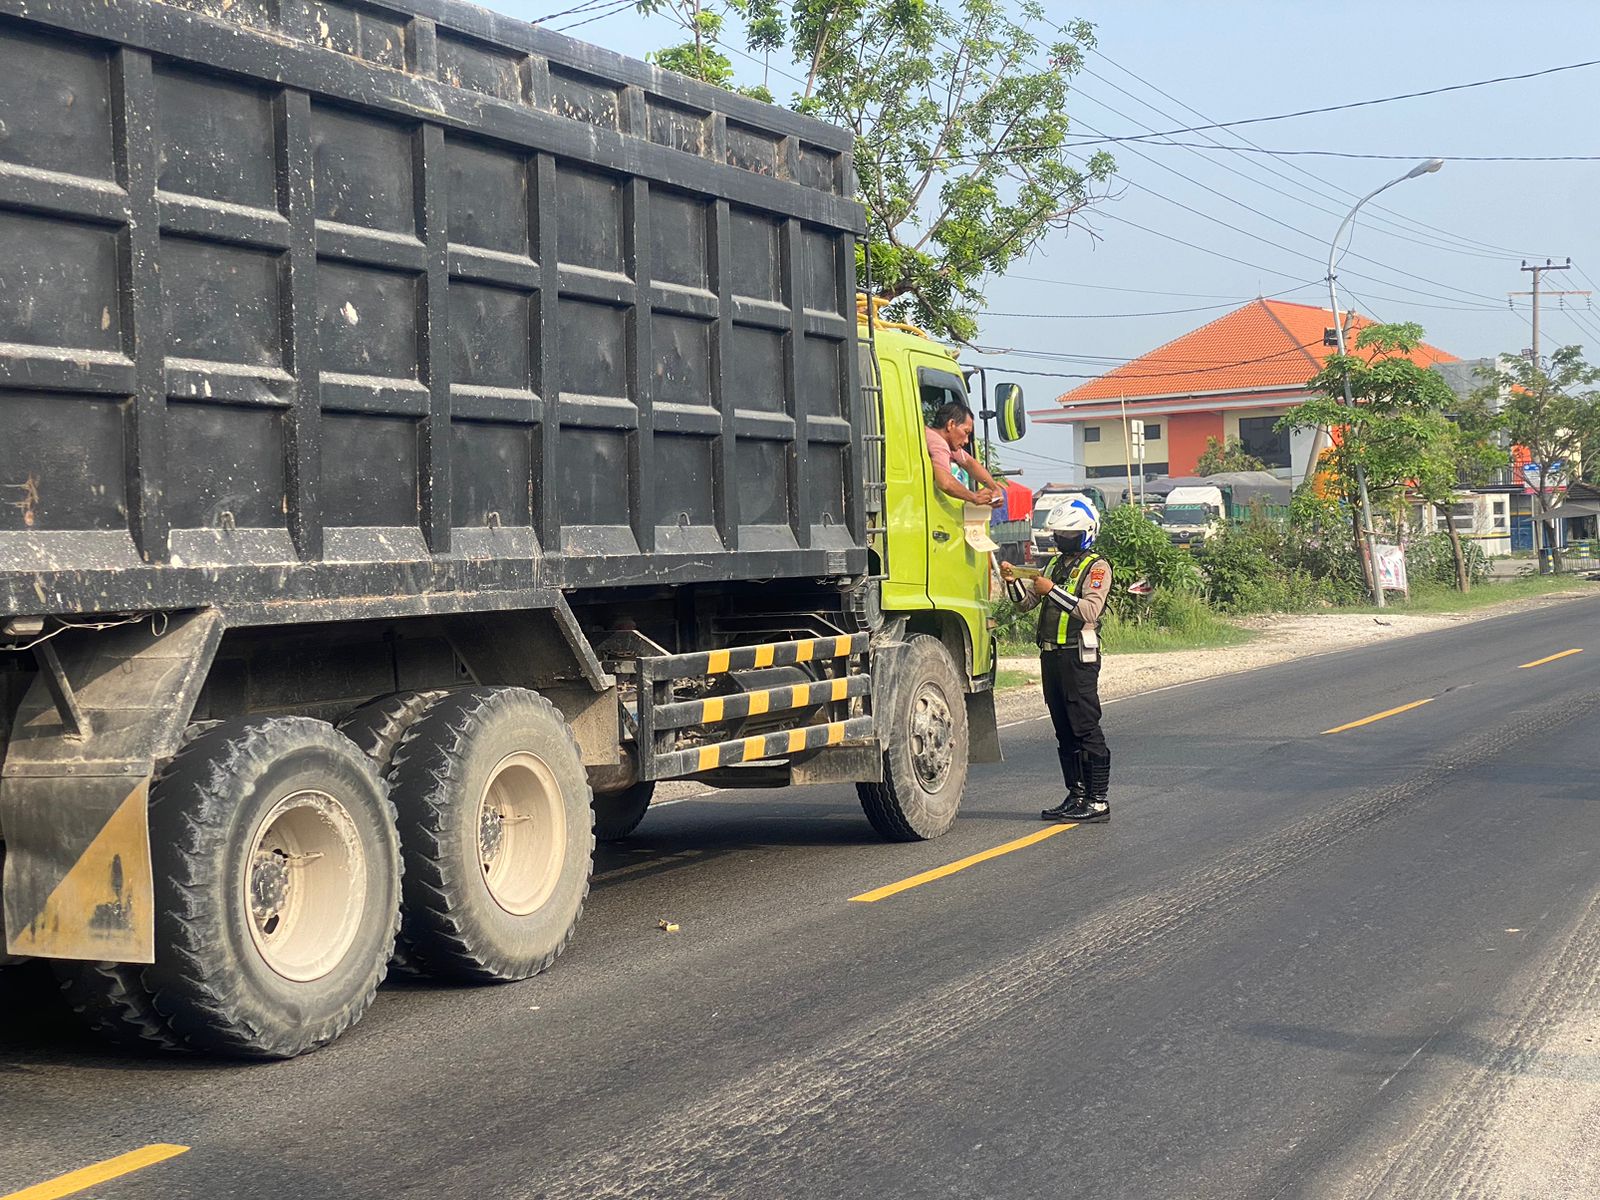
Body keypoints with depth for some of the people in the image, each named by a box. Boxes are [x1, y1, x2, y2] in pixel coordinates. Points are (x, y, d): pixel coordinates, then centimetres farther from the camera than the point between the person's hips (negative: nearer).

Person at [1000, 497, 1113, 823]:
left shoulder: (1097, 567, -5)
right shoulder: (1055, 563, 19)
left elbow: (1091, 610, -19)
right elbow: (1027, 602, 19)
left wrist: (1053, 590, -21)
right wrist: (1014, 581, 0)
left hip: (1079, 657, -8)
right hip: (1051, 655, 8)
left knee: (1086, 729, -7)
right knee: (1064, 731, 11)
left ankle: (1098, 801, -5)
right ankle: (1077, 796, 17)